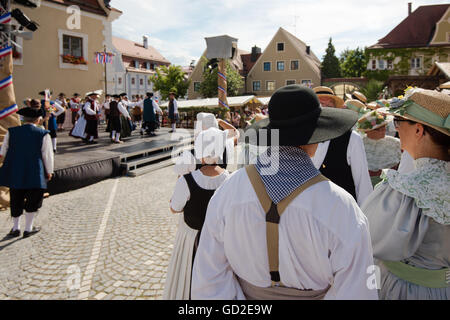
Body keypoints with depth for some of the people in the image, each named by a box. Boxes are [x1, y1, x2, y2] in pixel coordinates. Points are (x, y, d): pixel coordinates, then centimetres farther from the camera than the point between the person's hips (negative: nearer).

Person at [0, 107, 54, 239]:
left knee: (16, 201, 17)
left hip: (14, 172, 4)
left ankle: (16, 228, 27)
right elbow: (47, 155, -7)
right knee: (33, 201, 10)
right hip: (35, 173, -3)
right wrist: (49, 171, 4)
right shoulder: (43, 134, -10)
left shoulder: (11, 132, 0)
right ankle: (28, 229, 16)